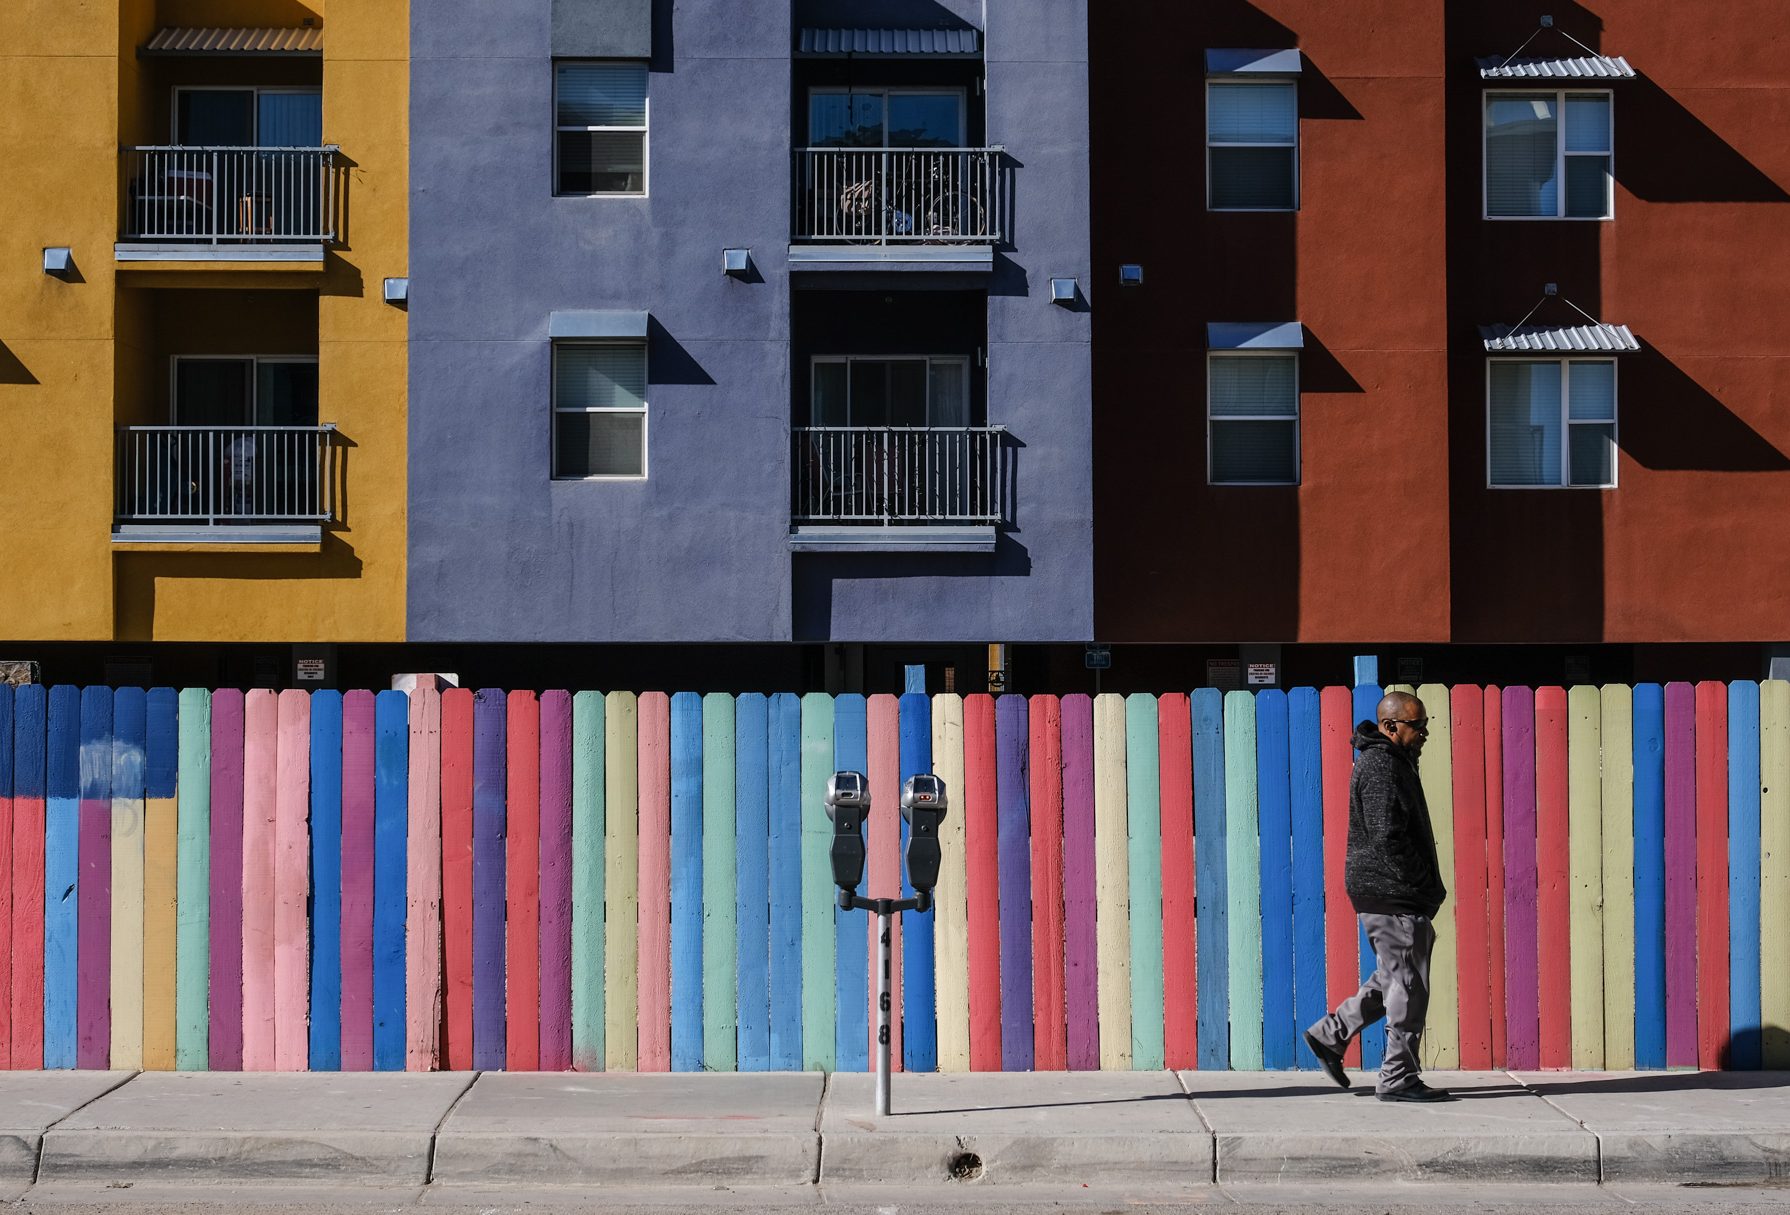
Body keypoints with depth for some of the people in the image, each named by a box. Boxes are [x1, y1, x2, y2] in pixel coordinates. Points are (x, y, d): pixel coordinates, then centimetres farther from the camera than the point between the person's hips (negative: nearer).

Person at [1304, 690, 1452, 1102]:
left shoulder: (1393, 762, 17)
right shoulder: (1381, 767, -16)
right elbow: (1387, 838, -23)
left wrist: (1428, 890, 19)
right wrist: (1426, 887, -16)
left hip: (1388, 895, 10)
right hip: (1392, 896, -10)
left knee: (1393, 979, 18)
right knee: (1408, 984, -4)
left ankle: (1329, 1035, 22)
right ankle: (1398, 1078, 3)